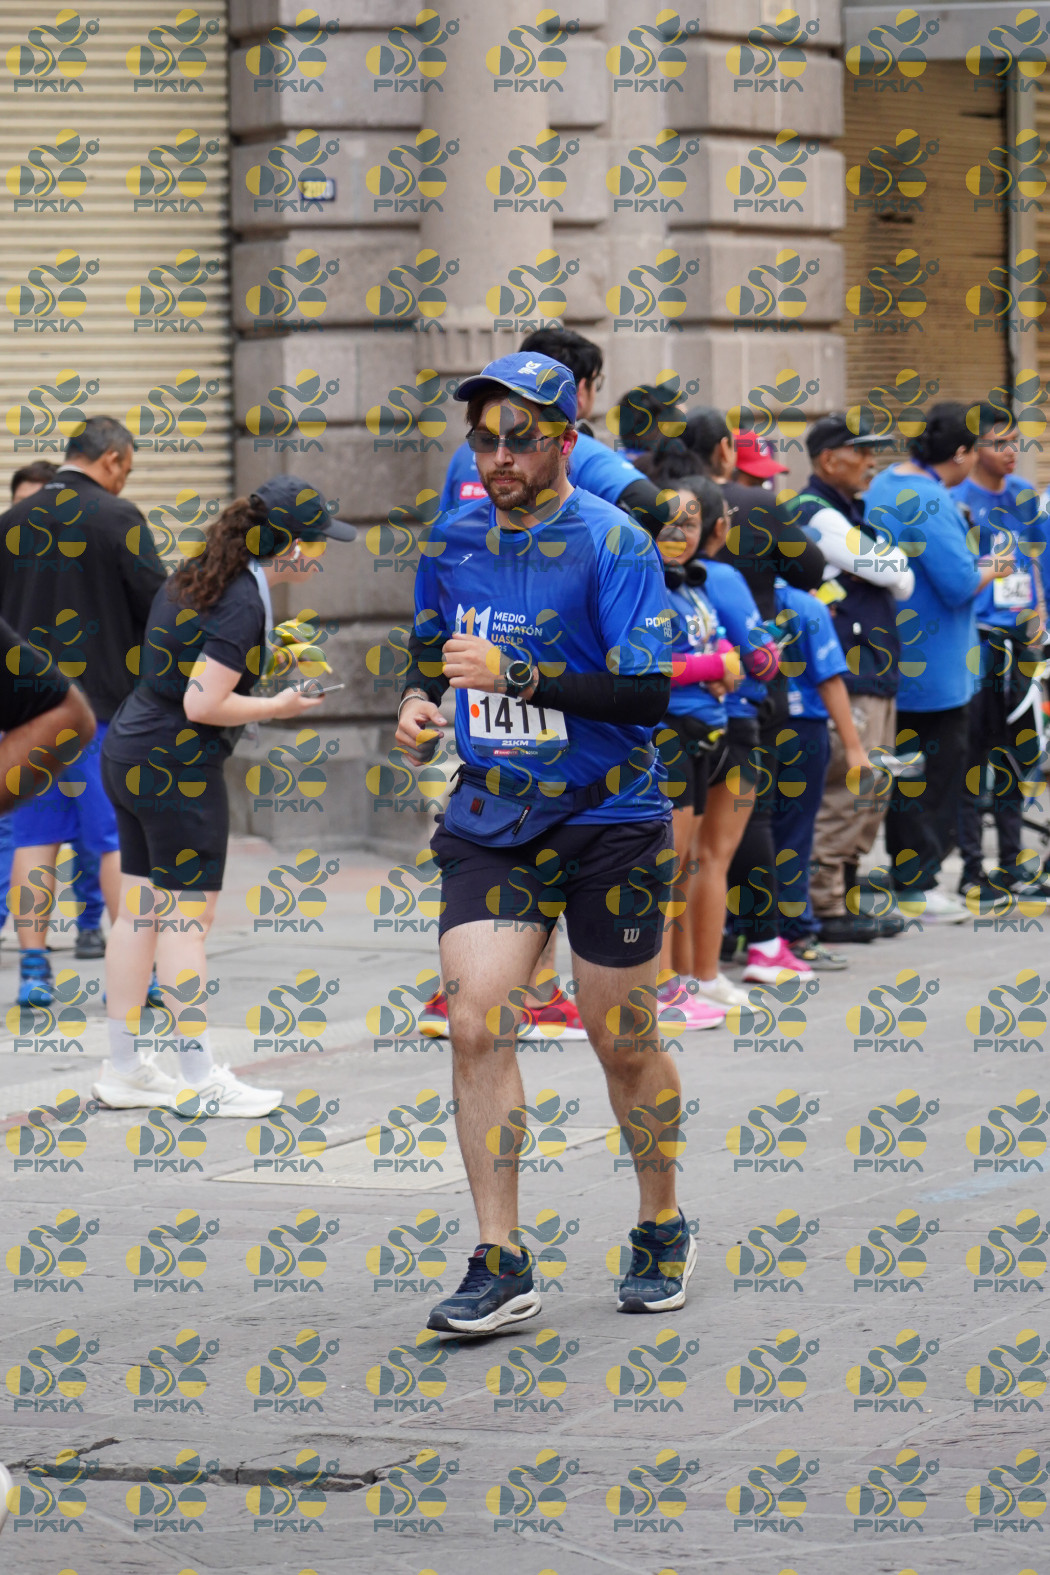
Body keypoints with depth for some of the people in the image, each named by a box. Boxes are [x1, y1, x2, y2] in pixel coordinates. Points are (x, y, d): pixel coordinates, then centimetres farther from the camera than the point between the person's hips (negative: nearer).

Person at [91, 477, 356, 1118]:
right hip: (179, 770, -9)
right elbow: (203, 704, -24)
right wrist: (280, 706, -11)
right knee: (186, 916, -2)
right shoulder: (243, 605, -19)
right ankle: (201, 1078, 3)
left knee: (139, 913, 12)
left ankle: (124, 1068, 17)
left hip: (130, 753, 9)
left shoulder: (194, 579, 8)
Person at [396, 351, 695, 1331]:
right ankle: (499, 1268, -7)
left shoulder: (611, 544, -11)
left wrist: (515, 676, -25)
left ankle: (663, 1232, 28)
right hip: (488, 824, 4)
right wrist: (420, 706, 2)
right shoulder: (453, 541, 7)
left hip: (608, 823, -4)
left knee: (622, 1041, 5)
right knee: (476, 1026, -10)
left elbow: (648, 693, -18)